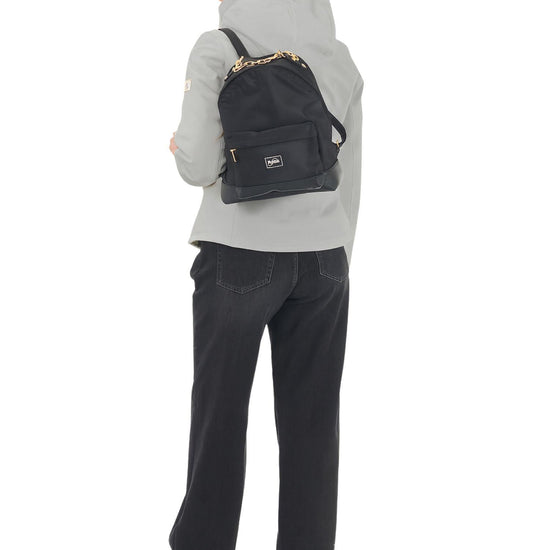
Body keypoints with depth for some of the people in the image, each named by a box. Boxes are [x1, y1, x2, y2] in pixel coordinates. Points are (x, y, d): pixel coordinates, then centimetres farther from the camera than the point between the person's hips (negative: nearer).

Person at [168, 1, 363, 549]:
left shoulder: (219, 49, -4)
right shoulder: (340, 60, 8)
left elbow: (198, 163, -14)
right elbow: (350, 180, 10)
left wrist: (181, 150, 9)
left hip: (241, 252, -3)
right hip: (323, 257, 4)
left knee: (220, 408, 9)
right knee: (311, 419, 7)